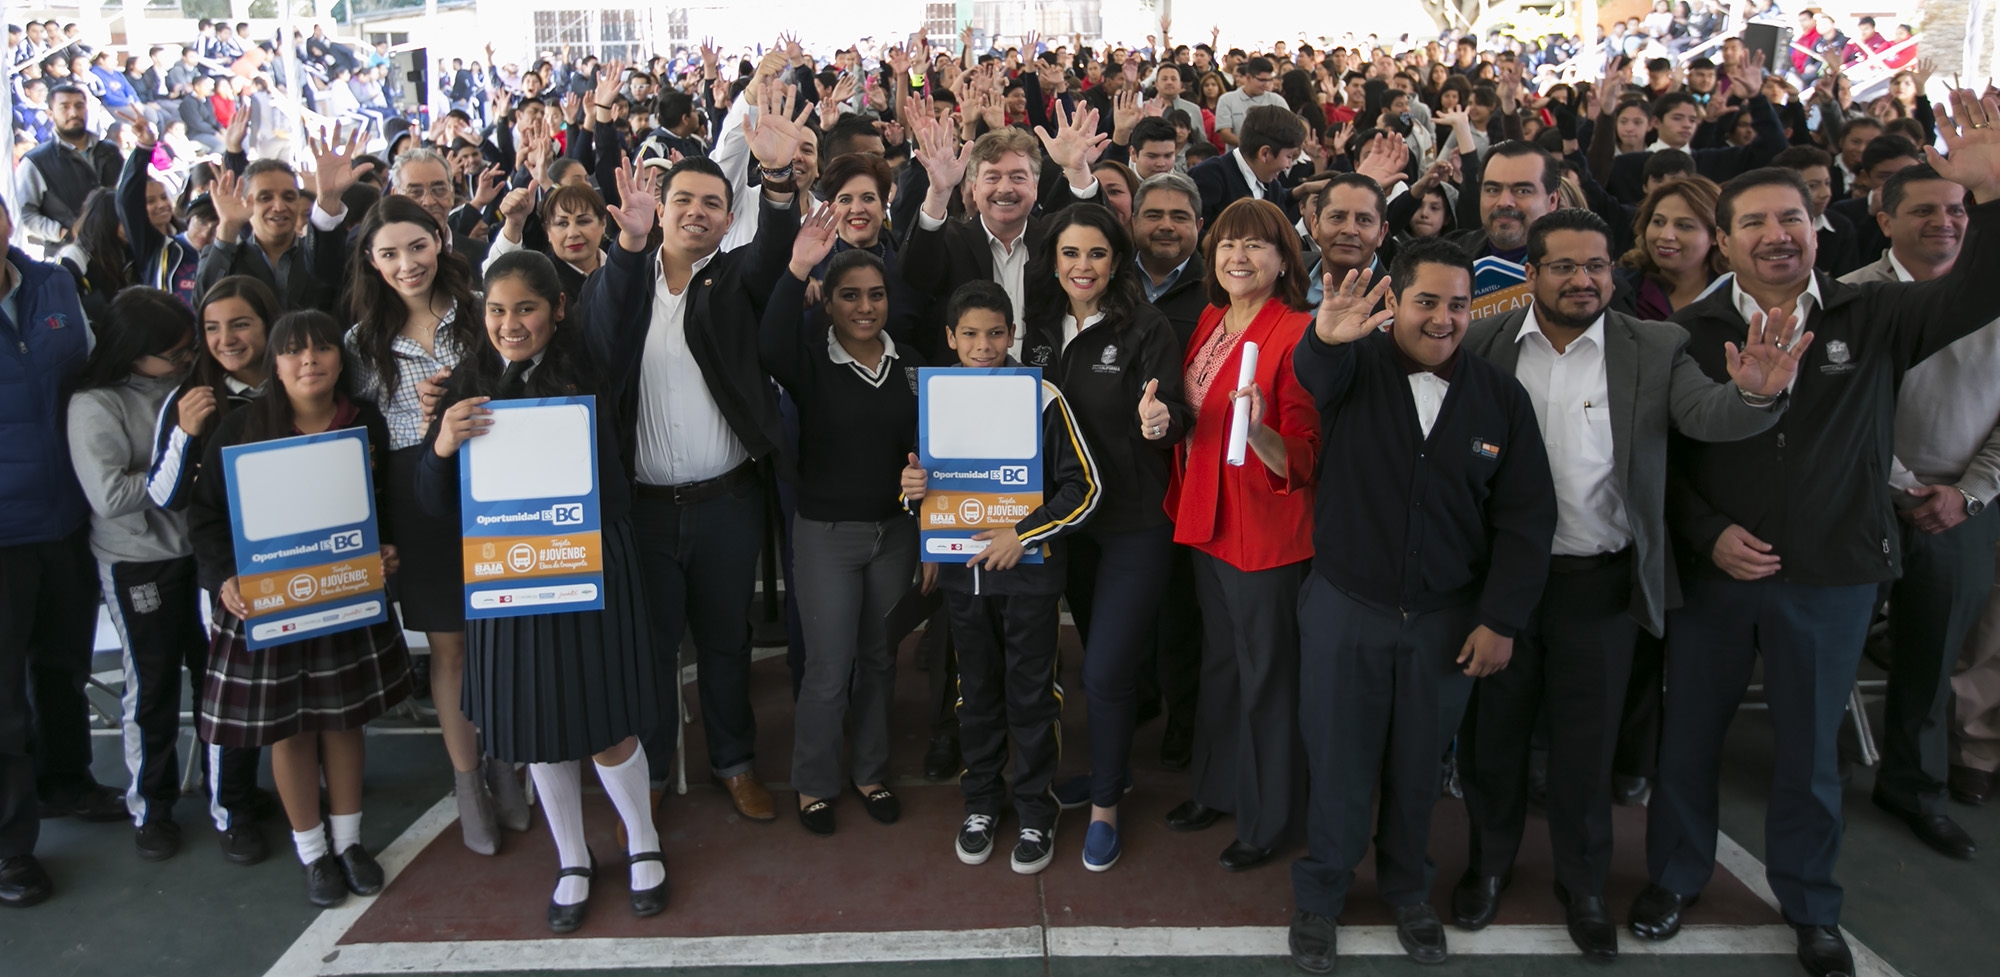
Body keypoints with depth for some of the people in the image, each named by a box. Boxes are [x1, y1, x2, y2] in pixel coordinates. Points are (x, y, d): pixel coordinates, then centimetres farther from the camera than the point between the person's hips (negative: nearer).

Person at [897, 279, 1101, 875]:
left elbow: (1085, 487, -10)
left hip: (1029, 570, -4)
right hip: (962, 572, 4)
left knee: (1030, 694, 5)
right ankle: (980, 804, 31)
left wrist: (1023, 533, -18)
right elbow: (923, 483, 14)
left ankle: (1036, 814, 21)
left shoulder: (1042, 399, -10)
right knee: (976, 691, 15)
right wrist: (913, 490, -9)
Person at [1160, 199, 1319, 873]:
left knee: (1265, 673, 7)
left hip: (1265, 531, -7)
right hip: (1205, 517, 7)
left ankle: (1266, 820, 25)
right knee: (1218, 660, 21)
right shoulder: (1209, 321, 6)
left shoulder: (1296, 334, -17)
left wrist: (1258, 431, -37)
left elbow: (1305, 458, -19)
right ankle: (1217, 789, 39)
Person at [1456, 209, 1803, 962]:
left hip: (1601, 583, 0)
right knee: (1491, 731, 16)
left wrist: (1755, 392, -39)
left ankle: (1583, 884, 35)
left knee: (1586, 743, 13)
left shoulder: (1655, 350, -4)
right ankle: (1490, 862, 39)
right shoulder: (1484, 343, -3)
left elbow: (1708, 413, -18)